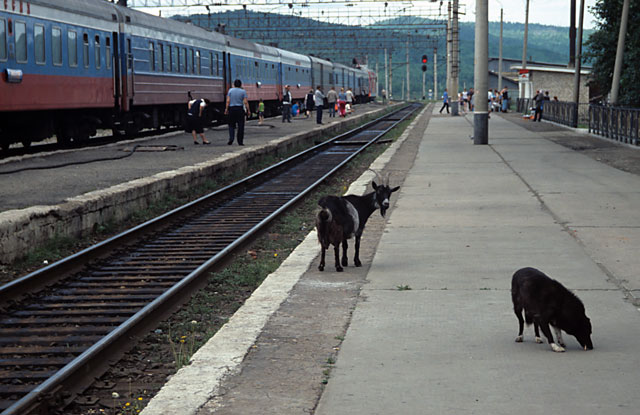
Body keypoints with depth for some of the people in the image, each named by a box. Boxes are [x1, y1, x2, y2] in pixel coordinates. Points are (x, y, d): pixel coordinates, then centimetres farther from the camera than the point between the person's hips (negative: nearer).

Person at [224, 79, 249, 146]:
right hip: (240, 109, -1)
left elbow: (228, 101, -3)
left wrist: (226, 109, 1)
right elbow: (245, 102, -7)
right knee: (240, 126, 3)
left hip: (232, 108, 1)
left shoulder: (230, 90, 3)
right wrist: (248, 110, -1)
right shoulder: (243, 91, 0)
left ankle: (231, 138, -11)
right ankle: (240, 141, 2)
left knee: (231, 125, 10)